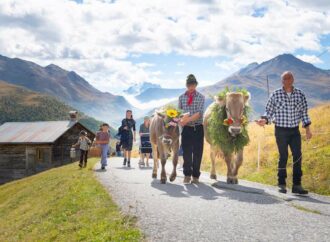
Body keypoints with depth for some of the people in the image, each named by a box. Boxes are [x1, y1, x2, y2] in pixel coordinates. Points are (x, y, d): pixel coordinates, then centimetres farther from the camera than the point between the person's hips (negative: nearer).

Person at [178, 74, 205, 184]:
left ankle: (195, 176, 13)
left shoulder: (201, 97, 0)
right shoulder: (181, 97, 9)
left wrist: (187, 120, -24)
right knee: (186, 152, 0)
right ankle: (187, 175, 9)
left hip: (198, 128, -1)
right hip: (186, 128, 1)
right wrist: (180, 120, -11)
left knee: (197, 152, 2)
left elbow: (199, 113, -11)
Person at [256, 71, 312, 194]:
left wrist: (308, 129, 6)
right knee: (283, 157, 3)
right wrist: (264, 120, -18)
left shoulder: (300, 94, 3)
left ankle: (297, 185, 4)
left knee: (298, 156, -3)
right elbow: (269, 111, 2)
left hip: (295, 130, 2)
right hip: (281, 130, -2)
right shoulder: (275, 95, -3)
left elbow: (304, 113, 9)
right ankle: (282, 184, 15)